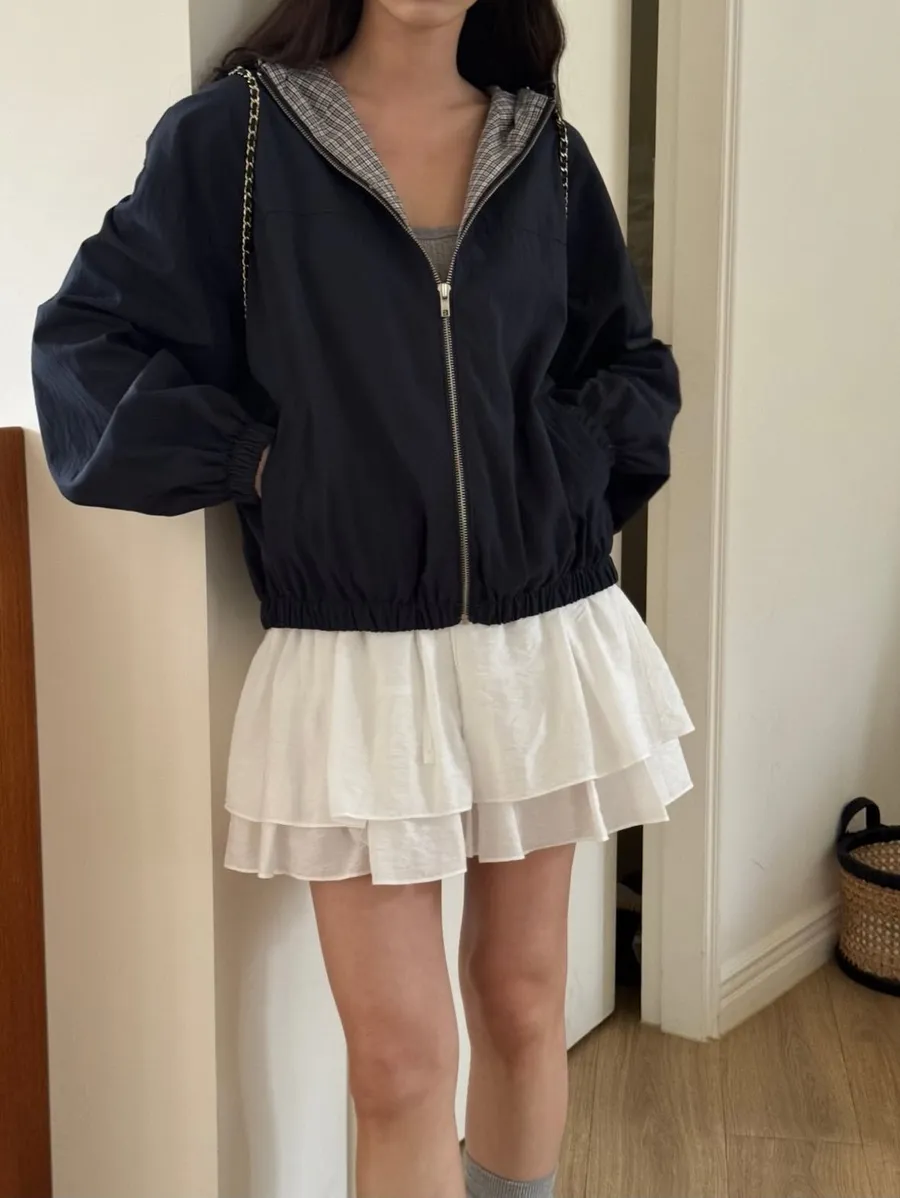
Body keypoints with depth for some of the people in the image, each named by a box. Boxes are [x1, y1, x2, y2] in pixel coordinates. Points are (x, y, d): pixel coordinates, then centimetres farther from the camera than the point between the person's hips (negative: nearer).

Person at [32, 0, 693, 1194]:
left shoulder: (547, 152, 6)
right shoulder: (234, 131, -3)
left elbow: (636, 369, 16)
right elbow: (89, 342, 0)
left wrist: (567, 485, 1)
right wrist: (257, 459, -6)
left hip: (542, 639, 3)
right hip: (357, 655, -3)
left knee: (523, 999, 15)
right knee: (401, 1061, 0)